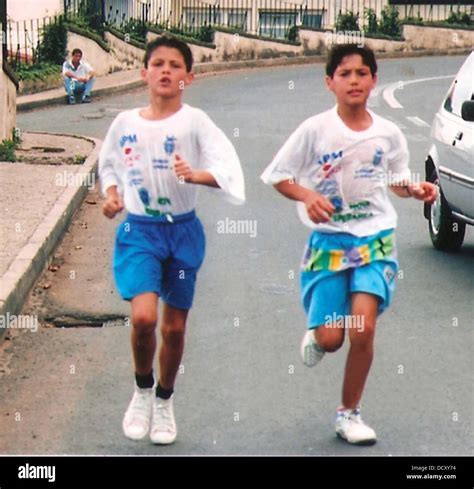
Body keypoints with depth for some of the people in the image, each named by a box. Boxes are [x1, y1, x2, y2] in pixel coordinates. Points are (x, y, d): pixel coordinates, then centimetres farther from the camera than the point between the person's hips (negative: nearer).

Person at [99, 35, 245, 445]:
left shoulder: (194, 121, -8)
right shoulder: (125, 123, 1)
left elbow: (228, 165, -20)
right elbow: (108, 165, 18)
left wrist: (197, 176, -38)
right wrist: (112, 195, -1)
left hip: (182, 230, 0)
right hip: (139, 230, 1)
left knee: (175, 327, 9)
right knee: (143, 316, -19)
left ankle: (164, 400, 33)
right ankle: (142, 389, 9)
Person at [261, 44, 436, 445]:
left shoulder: (388, 134, 0)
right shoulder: (315, 130, -8)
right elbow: (279, 176, -3)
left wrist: (415, 190, -6)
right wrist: (307, 196, -21)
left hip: (375, 239, 1)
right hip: (328, 240, -1)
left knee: (363, 330, -12)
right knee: (330, 339, -4)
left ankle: (350, 413, 7)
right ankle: (315, 336, 36)